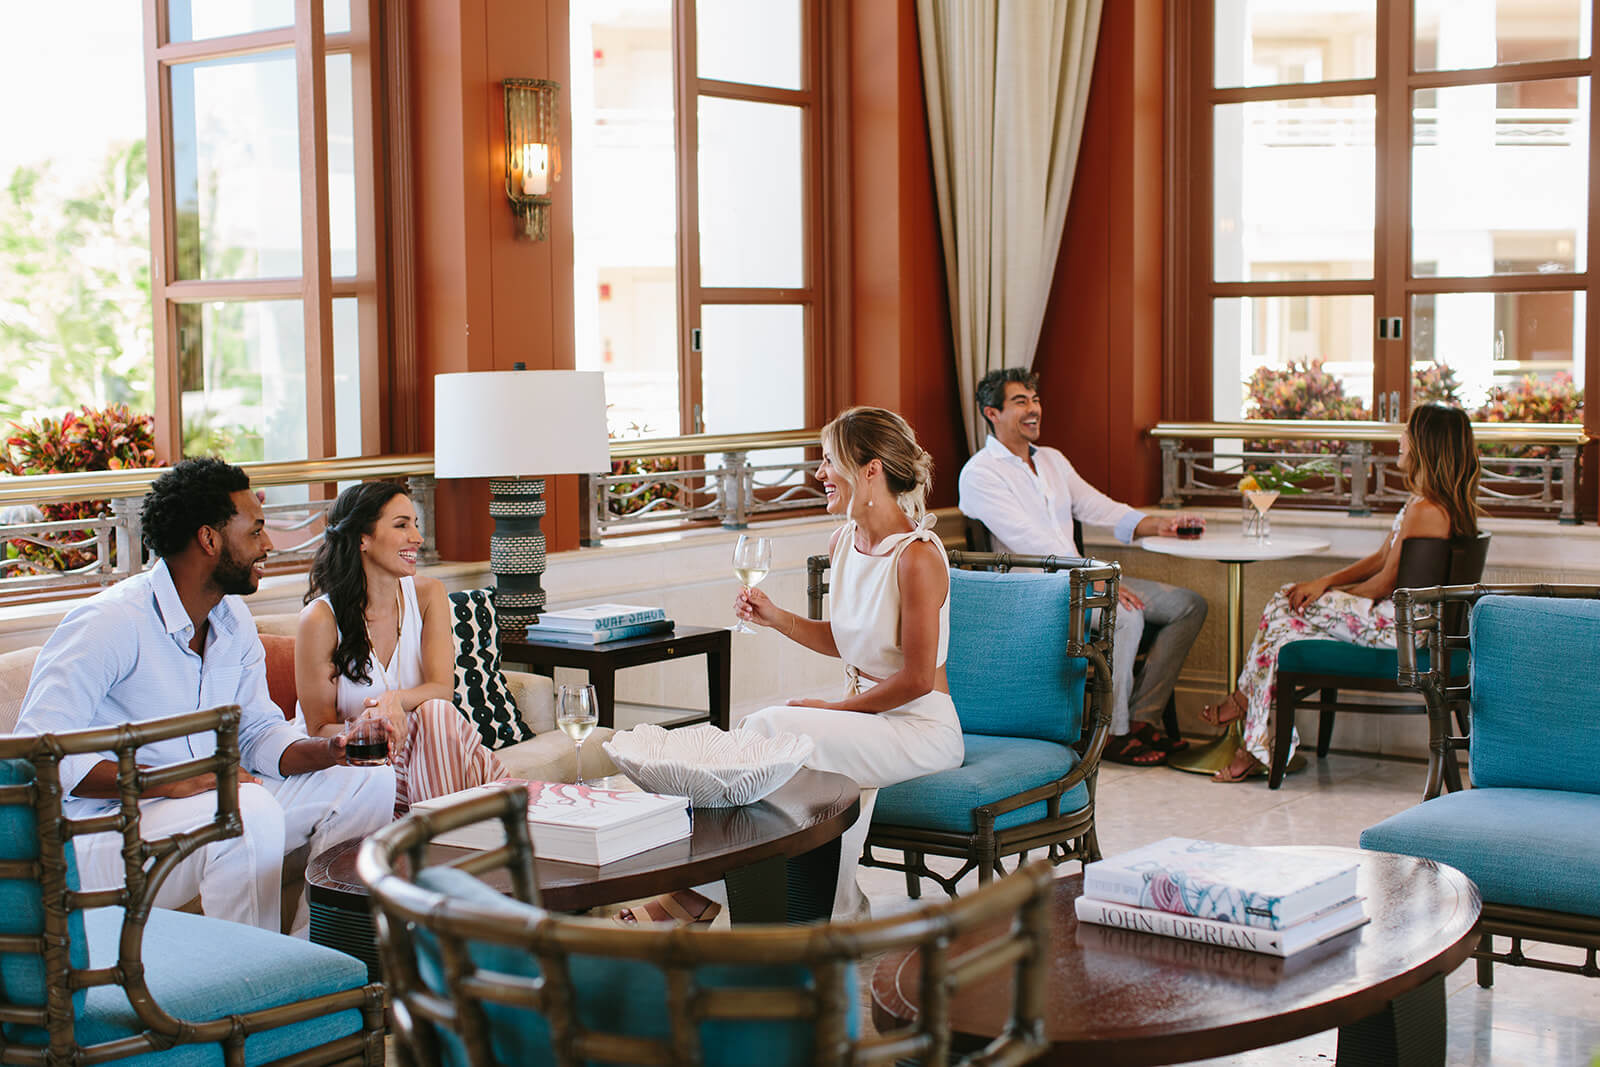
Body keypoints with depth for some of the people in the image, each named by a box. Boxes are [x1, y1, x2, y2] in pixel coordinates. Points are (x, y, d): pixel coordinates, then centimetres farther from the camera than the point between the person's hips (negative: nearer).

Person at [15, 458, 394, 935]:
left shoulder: (234, 619, 9)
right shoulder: (109, 623, -18)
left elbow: (258, 730, 15)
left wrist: (325, 751, -8)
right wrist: (167, 782, -33)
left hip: (215, 800, 9)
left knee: (371, 785, -2)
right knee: (251, 811, -36)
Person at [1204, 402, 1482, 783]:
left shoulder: (1425, 510, -22)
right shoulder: (1423, 501, 11)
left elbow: (1387, 583, -17)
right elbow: (1381, 559, 14)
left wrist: (1332, 592, 1)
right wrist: (1326, 582, 2)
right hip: (1403, 613, 10)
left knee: (1287, 608, -10)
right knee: (1288, 599, 3)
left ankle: (1246, 699, 8)